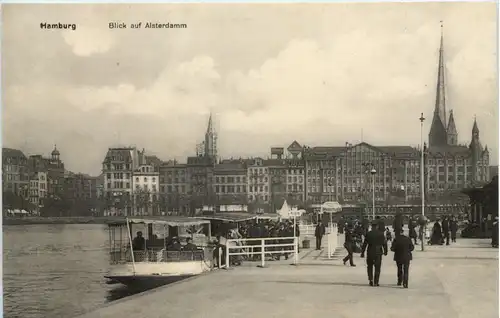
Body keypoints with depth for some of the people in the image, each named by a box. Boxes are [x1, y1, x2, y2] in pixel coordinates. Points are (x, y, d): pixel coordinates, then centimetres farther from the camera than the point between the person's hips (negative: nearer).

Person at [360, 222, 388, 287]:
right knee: (377, 268, 6)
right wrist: (385, 251, 14)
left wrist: (362, 252, 3)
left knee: (370, 267, 15)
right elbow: (384, 243, 1)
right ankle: (375, 282, 3)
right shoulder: (381, 234, -3)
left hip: (370, 252, 0)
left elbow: (364, 244, -3)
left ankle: (370, 280, 5)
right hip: (378, 252, 0)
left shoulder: (368, 234, -4)